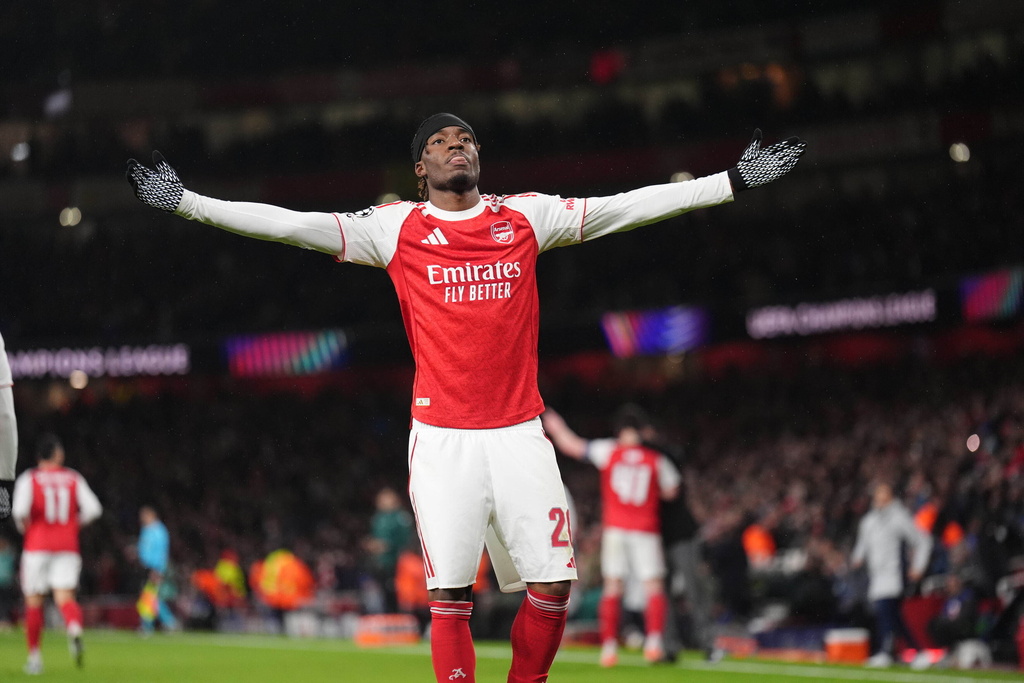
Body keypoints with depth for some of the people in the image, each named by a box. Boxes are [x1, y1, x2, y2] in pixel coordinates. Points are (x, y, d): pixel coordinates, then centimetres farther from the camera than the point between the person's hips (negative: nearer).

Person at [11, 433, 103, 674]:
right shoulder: (74, 478, 5)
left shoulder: (28, 479, -1)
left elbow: (20, 510, -16)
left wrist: (23, 526, 3)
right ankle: (74, 629, -38)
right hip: (68, 546, 1)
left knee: (34, 601, 9)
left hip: (37, 545, -1)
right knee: (65, 597, -5)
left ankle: (34, 656, 12)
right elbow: (93, 508, -1)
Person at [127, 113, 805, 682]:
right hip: (441, 437, -2)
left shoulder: (527, 217, 9)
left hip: (519, 432, 2)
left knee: (553, 585, -4)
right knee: (450, 597, -5)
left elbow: (631, 206, 9)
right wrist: (184, 201, -5)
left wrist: (734, 182, 6)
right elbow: (288, 223, 2)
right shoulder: (395, 229, 5)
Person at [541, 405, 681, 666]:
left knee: (612, 587, 4)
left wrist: (555, 426, 25)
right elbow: (670, 492, 11)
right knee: (654, 586, 2)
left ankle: (609, 645, -1)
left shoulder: (607, 451, 2)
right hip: (647, 530, -1)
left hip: (614, 529, 1)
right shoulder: (658, 460, 2)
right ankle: (654, 641, -12)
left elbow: (571, 445, 8)